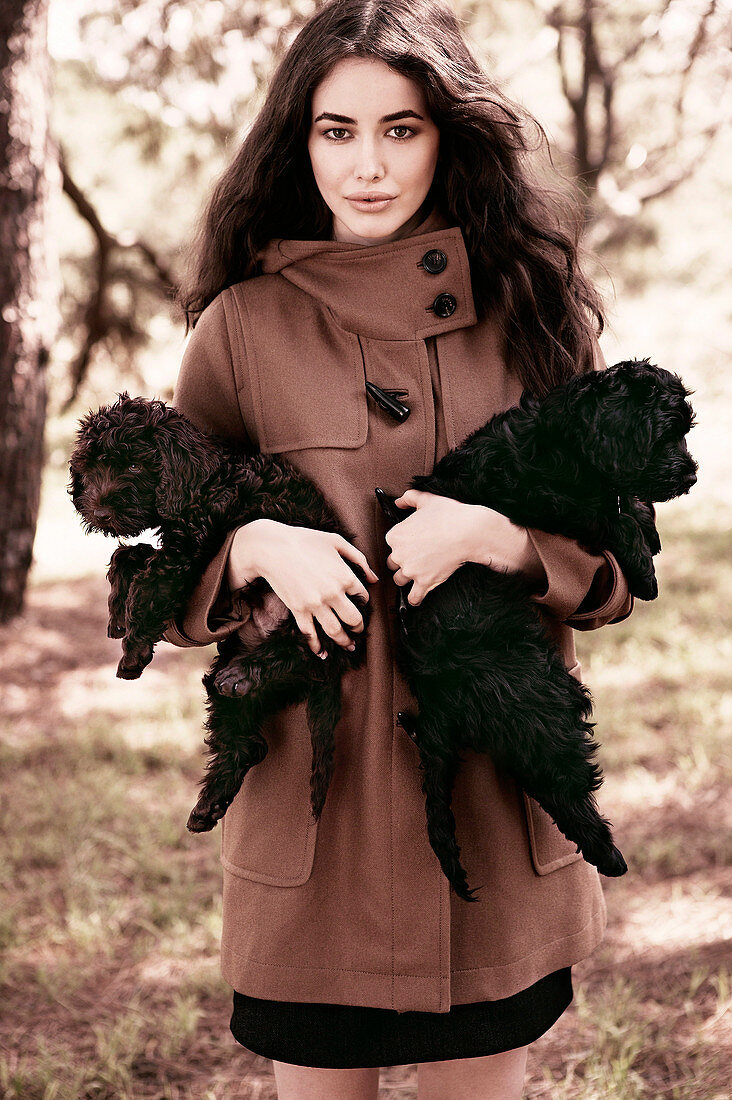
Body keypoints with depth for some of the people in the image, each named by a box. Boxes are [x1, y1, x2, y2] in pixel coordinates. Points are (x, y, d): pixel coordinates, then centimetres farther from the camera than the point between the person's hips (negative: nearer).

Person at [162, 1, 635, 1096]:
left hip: (496, 800, 1)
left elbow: (621, 561, 5)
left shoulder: (535, 310, 3)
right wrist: (256, 546, -14)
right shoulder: (244, 324, 0)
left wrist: (496, 538, -14)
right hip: (313, 790, -1)